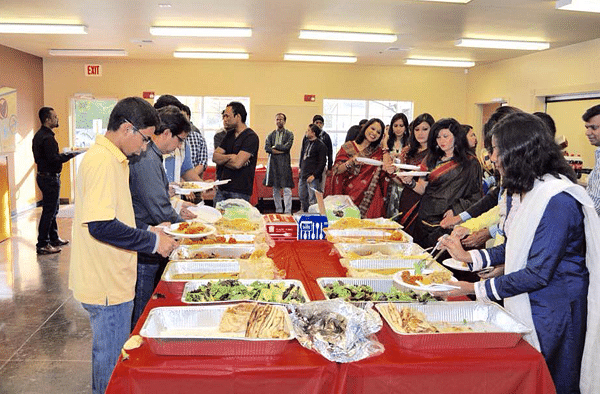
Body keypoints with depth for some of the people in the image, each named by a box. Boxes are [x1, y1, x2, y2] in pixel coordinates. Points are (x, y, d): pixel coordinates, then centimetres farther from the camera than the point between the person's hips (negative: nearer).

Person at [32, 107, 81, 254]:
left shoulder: (39, 135, 13)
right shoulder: (47, 137, -20)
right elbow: (54, 159, -25)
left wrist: (61, 154, 11)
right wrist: (70, 154, -16)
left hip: (43, 175, 11)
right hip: (50, 178, -11)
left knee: (52, 209, 19)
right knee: (49, 211, -5)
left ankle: (54, 238, 30)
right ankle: (42, 245, 0)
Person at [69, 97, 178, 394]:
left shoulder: (111, 159, 11)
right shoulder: (103, 161, -21)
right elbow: (100, 225, -29)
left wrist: (147, 233, 10)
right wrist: (153, 241, -20)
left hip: (110, 279, 10)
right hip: (107, 284, -10)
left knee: (107, 352, 24)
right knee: (111, 360, 6)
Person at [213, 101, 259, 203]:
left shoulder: (251, 137, -11)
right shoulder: (229, 134, 15)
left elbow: (237, 163, -20)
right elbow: (215, 157, 7)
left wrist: (222, 159, -3)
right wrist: (230, 157, -10)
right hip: (222, 188, 7)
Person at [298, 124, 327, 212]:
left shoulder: (321, 146, -8)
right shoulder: (306, 143, 15)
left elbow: (322, 162, -11)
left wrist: (314, 175, -16)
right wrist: (301, 168, 16)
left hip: (313, 178, -8)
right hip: (303, 176, 8)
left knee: (312, 200, -6)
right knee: (302, 198, 13)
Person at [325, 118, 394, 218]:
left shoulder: (379, 151, 14)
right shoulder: (348, 147, 6)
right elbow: (337, 170, -3)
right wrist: (351, 162, -18)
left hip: (370, 197, 2)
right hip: (349, 194, -1)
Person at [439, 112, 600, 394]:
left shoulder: (558, 201, -25)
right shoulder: (528, 191, 4)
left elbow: (538, 274, -26)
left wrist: (476, 289, -23)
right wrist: (468, 257, 3)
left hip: (552, 313, -8)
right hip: (524, 306, 8)